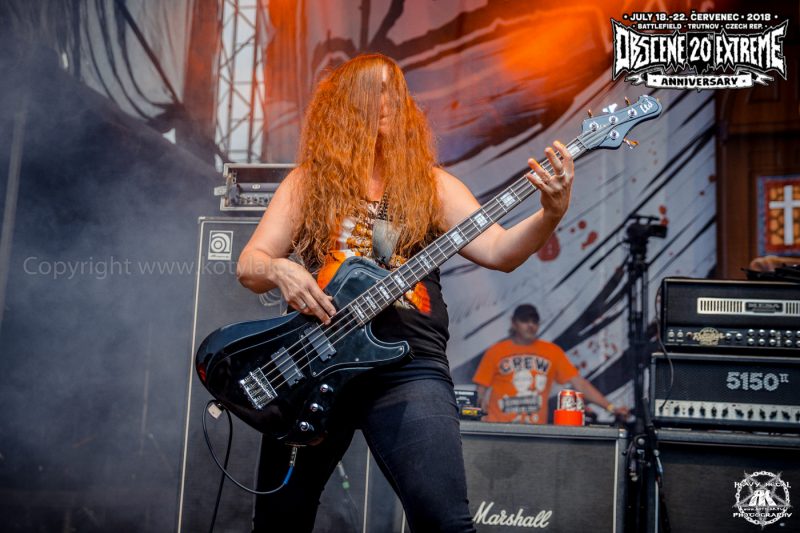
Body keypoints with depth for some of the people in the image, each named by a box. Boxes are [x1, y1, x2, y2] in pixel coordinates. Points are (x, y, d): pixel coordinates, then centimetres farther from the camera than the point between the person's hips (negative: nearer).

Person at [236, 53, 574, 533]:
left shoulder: (432, 185, 9)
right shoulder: (308, 182, 11)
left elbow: (500, 251, -2)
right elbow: (249, 265, 9)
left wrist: (551, 214, -20)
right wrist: (278, 269, -14)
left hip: (408, 365, -1)